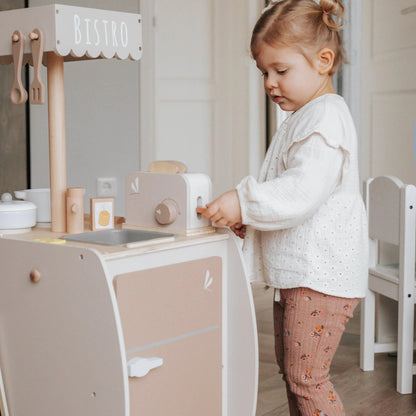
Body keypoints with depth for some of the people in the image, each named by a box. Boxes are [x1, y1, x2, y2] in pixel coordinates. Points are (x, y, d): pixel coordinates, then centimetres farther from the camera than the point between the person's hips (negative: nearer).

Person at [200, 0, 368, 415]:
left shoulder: (326, 116, -14)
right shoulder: (304, 118, 19)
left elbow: (305, 190, -27)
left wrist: (245, 203, -29)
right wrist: (244, 215, 10)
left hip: (320, 273, -11)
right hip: (297, 272, 11)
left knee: (305, 375, -8)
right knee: (291, 370, 16)